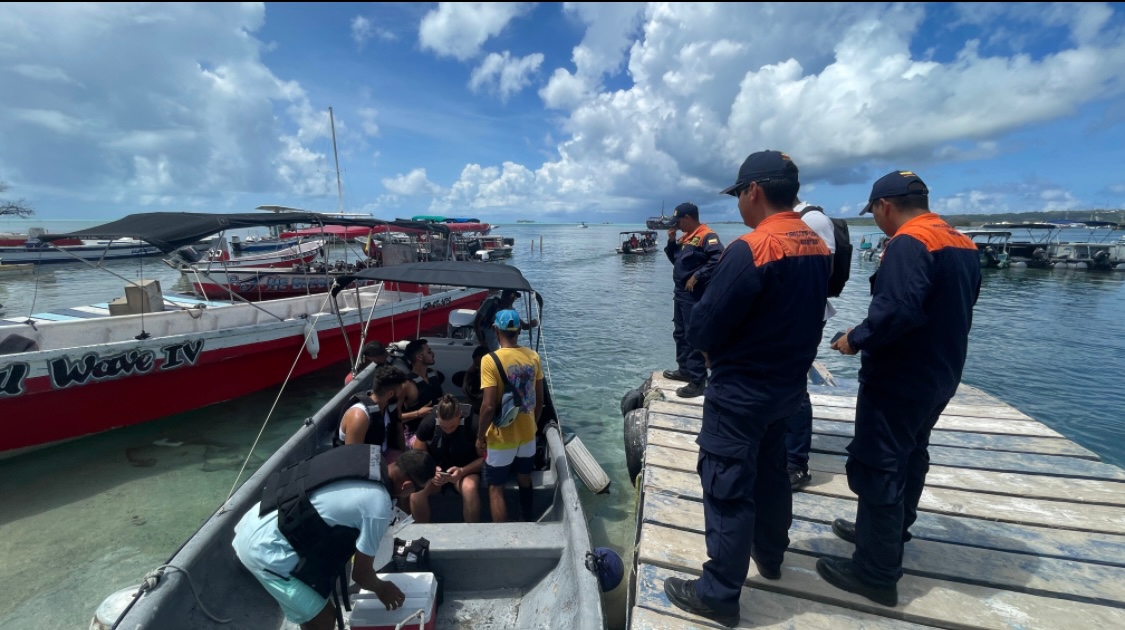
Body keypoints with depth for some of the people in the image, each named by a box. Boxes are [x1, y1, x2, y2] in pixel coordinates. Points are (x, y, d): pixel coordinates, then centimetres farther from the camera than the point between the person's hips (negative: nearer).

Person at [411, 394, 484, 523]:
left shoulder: (473, 424, -20)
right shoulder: (428, 423, -12)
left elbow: (485, 457, -14)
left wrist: (462, 471, -29)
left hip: (466, 471, -2)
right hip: (435, 472, 2)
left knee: (470, 488, -37)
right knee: (416, 490, -30)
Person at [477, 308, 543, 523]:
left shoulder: (490, 360, -20)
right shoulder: (533, 356, -5)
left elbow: (489, 406, -22)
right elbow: (540, 399, 3)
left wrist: (480, 436, -8)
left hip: (501, 437, -5)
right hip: (528, 433, 5)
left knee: (495, 488, 11)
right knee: (525, 480, 25)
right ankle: (527, 523, 42)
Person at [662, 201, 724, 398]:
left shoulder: (707, 236, -14)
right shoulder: (685, 238, 16)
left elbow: (717, 260, -26)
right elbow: (674, 259, 23)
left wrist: (697, 277, -24)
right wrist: (671, 241, 8)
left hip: (695, 296, -10)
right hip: (681, 293, 10)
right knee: (680, 334, 17)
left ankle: (698, 381, -3)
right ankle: (684, 370, 30)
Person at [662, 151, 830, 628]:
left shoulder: (750, 248, -23)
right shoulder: (817, 247, 2)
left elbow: (702, 327, -21)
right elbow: (801, 315, 11)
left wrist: (714, 349, 0)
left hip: (740, 392, -8)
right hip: (789, 386, 9)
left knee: (727, 489, 4)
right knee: (770, 472, 25)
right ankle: (769, 556, 46)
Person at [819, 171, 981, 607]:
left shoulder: (907, 243, -20)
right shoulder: (963, 245, 10)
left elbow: (897, 310, -31)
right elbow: (953, 309, 16)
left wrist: (856, 339, -17)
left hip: (899, 378, -10)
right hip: (940, 374, 10)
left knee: (877, 467, -1)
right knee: (910, 454, 23)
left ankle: (877, 573, 10)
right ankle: (892, 530, 41)